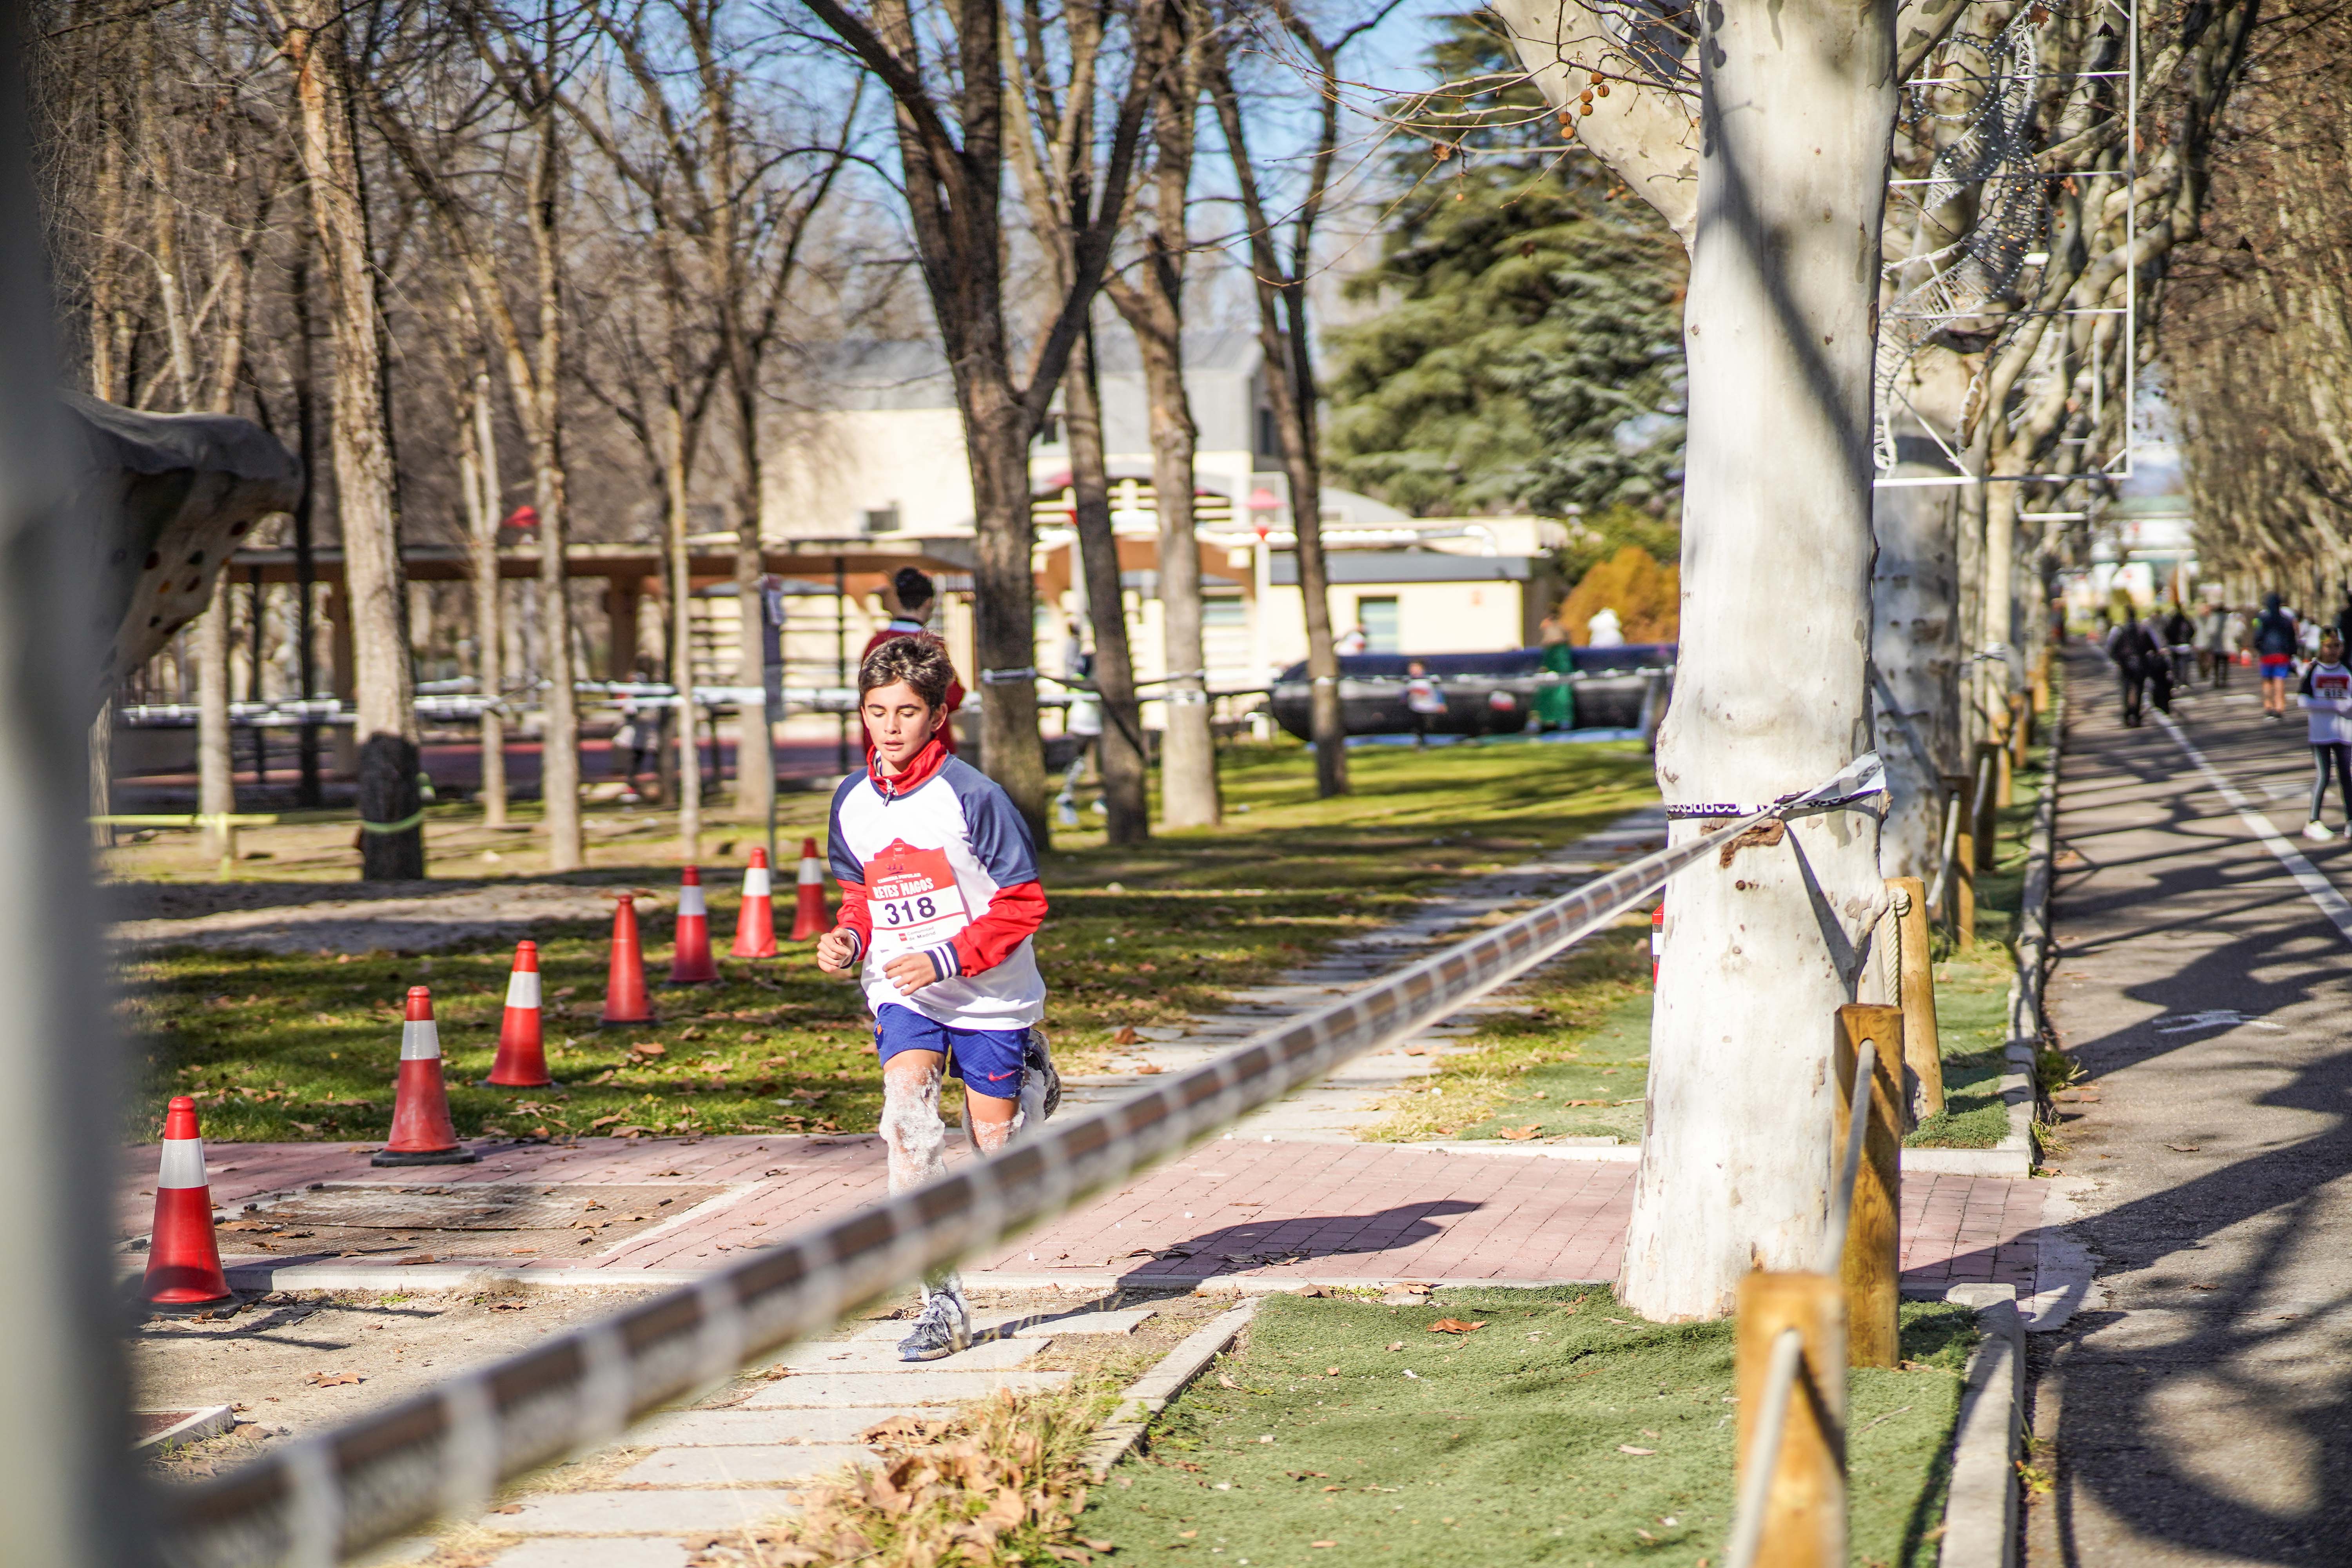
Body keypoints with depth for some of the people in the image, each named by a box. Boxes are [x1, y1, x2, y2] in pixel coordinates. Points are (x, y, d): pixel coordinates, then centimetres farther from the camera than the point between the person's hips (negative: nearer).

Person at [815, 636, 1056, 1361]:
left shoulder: (972, 796, -17)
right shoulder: (852, 802, -1)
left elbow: (1022, 904, -13)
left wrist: (945, 959, -22)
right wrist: (850, 939, -5)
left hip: (987, 995, -3)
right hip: (901, 995, 3)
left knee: (995, 1145, 6)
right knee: (907, 1114, -22)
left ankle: (1032, 1078, 45)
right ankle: (943, 1301, -20)